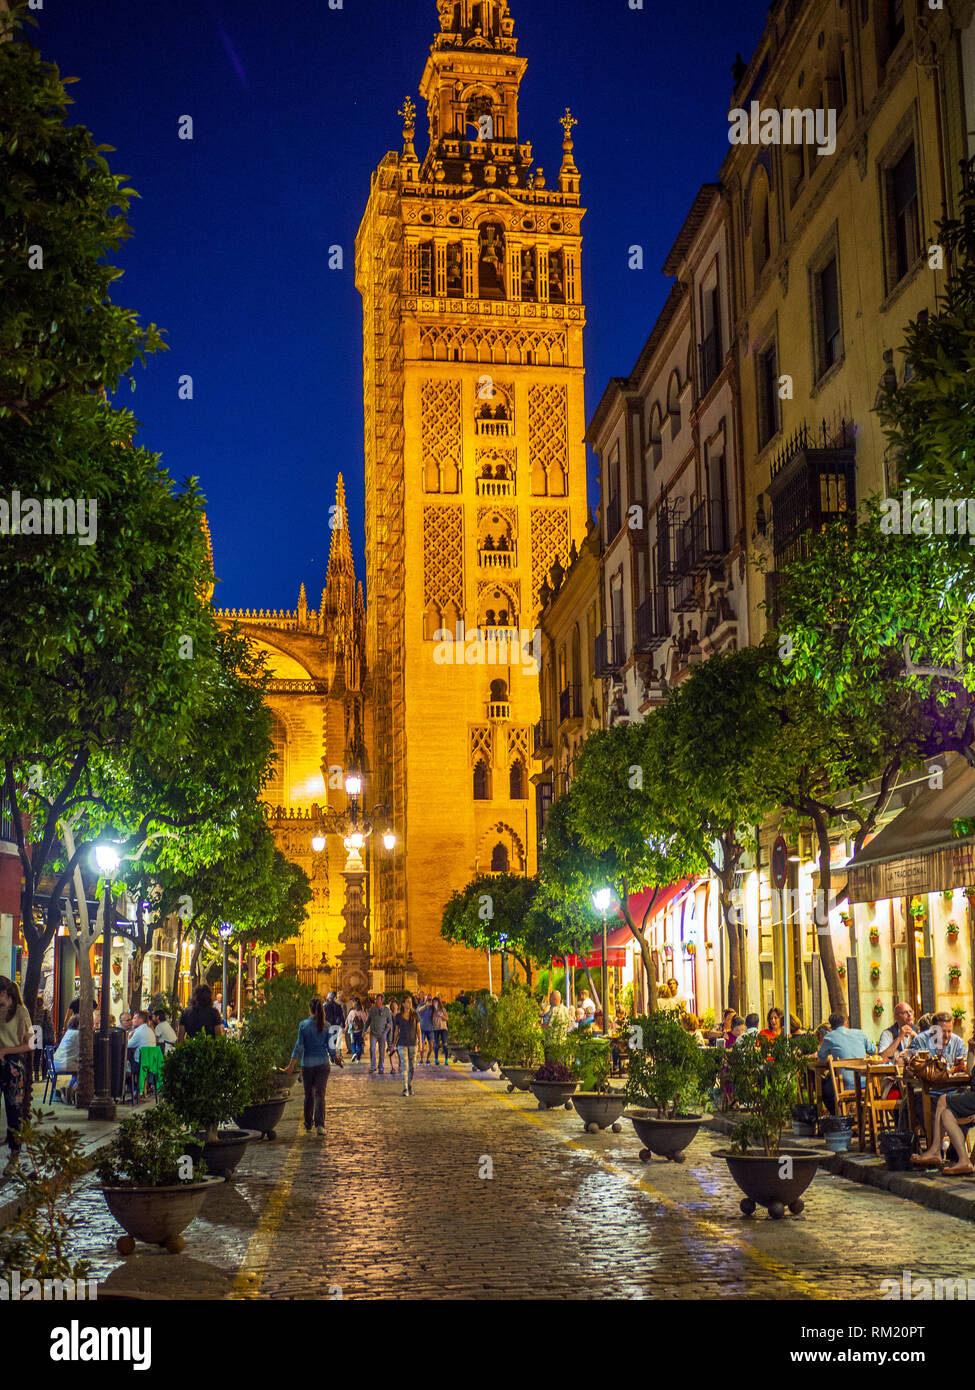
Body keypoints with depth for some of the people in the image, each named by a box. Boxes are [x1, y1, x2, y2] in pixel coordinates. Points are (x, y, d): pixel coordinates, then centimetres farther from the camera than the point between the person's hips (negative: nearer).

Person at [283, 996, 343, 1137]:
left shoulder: (303, 1024, -5)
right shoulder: (326, 1025, -2)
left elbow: (299, 1045, -7)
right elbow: (330, 1046, 1)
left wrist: (292, 1065, -3)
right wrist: (335, 1059, 19)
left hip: (307, 1063, 0)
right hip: (323, 1063, 0)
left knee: (308, 1095, 14)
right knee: (319, 1094, -1)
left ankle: (308, 1125, 24)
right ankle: (319, 1125, -15)